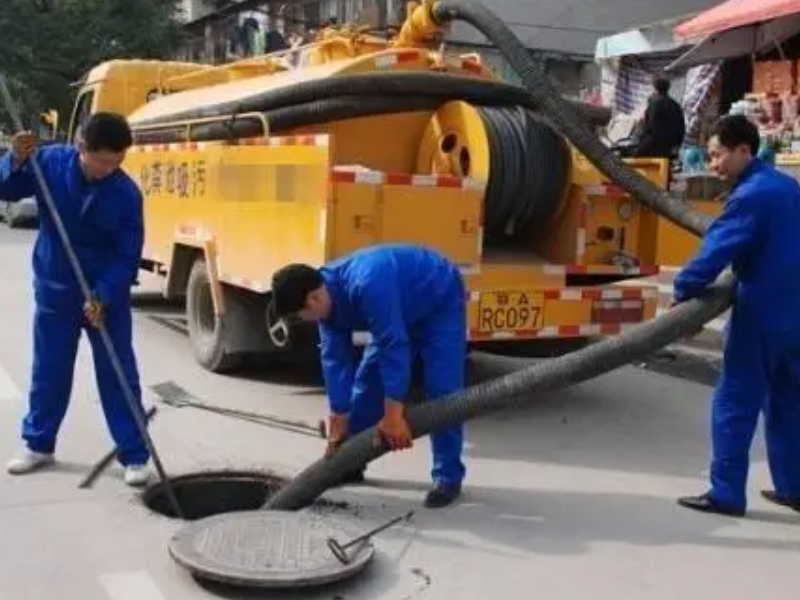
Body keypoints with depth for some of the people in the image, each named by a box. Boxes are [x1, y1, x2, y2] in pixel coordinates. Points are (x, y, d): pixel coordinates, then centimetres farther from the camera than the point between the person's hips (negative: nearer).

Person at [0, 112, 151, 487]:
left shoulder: (126, 194, -18)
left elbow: (128, 257, -15)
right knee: (48, 371, 13)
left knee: (118, 375, 1)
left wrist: (103, 297, -25)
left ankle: (134, 455, 9)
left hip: (109, 295, -2)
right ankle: (39, 444, 31)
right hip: (54, 289, 2)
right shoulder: (50, 162, -11)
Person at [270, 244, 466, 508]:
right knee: (366, 380, 7)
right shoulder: (327, 298, -13)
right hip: (403, 309, 8)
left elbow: (394, 348, -40)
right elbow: (336, 361, -9)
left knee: (441, 390, -16)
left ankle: (448, 477, -7)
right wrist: (338, 427, -9)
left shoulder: (367, 285, -41)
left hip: (441, 302, -8)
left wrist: (393, 417, -36)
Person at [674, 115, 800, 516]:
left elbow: (717, 250, -21)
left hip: (762, 314, -9)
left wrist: (684, 294, -14)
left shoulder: (750, 196, -17)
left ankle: (726, 493, 4)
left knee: (735, 404, -1)